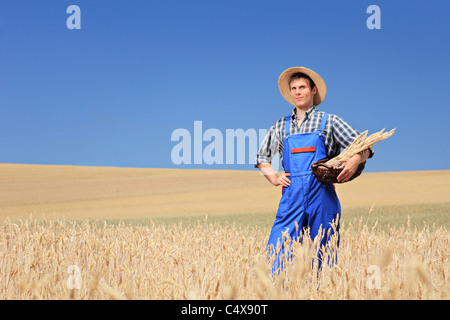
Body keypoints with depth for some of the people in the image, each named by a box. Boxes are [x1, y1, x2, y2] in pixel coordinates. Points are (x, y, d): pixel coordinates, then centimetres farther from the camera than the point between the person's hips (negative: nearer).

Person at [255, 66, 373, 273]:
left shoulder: (329, 122, 7)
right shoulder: (281, 127, 16)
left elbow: (364, 148, 5)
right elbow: (262, 158, 29)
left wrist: (355, 160, -18)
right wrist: (274, 178, 10)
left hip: (322, 197, -2)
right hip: (292, 199, 2)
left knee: (321, 256, -1)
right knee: (277, 252, -9)